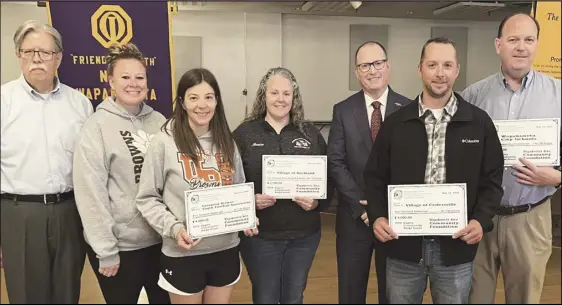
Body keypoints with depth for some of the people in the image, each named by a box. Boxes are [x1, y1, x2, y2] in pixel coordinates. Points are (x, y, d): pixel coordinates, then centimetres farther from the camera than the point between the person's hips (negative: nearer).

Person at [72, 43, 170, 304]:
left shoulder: (158, 121, 3)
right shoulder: (97, 127, -11)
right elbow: (90, 195, -13)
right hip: (121, 245, -4)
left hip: (161, 239, 5)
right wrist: (105, 250, -14)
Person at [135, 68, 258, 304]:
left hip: (226, 250, 4)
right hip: (182, 255, -4)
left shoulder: (227, 142, 5)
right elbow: (147, 198, -7)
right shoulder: (164, 142, -10)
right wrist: (174, 228, -20)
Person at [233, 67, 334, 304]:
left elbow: (328, 178, 7)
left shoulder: (311, 134, 5)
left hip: (304, 234, 2)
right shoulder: (244, 133, -2)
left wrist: (317, 202, -11)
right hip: (259, 234, -2)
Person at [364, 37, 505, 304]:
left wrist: (481, 220, -12)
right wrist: (377, 216, -11)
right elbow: (375, 176, 4)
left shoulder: (479, 122, 1)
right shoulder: (395, 123, 1)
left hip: (456, 246, 0)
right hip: (403, 244, 0)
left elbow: (492, 179, 3)